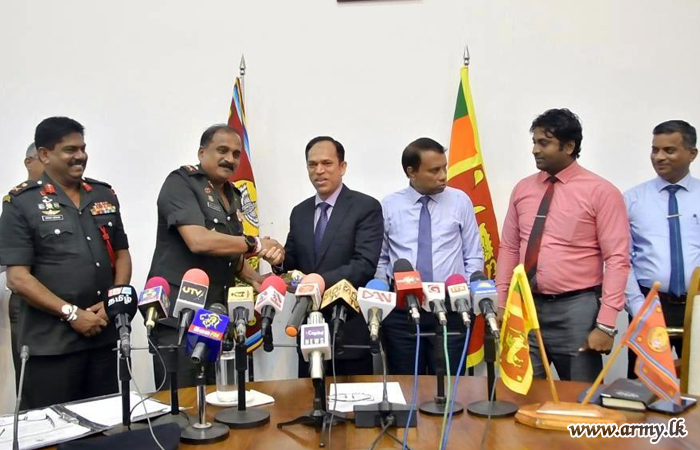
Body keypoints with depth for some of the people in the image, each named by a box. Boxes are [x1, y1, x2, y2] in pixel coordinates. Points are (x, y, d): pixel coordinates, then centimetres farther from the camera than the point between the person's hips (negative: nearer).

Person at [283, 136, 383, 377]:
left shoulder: (366, 207, -7)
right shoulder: (299, 212, 11)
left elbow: (365, 265, -17)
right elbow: (292, 262, 12)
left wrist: (322, 280, -29)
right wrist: (279, 257, -10)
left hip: (350, 330, -5)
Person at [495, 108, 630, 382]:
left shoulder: (601, 192, -7)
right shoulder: (523, 189, 7)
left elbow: (617, 260, -10)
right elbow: (509, 248, 10)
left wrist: (606, 324, -16)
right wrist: (501, 303, 5)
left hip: (576, 310, -4)